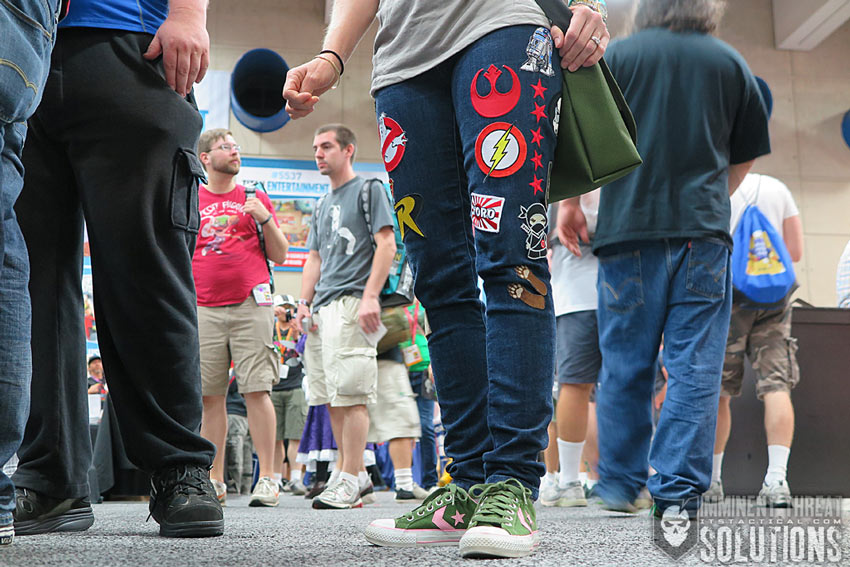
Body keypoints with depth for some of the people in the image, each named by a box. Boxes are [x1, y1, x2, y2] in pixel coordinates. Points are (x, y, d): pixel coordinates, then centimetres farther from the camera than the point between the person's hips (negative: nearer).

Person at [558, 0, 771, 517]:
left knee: (626, 365, 7)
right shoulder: (731, 63, 11)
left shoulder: (618, 55, 6)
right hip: (704, 232, 0)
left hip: (629, 228, 0)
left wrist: (570, 203, 14)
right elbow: (745, 158, 16)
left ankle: (620, 483, 14)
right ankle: (680, 491, -4)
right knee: (696, 366, 0)